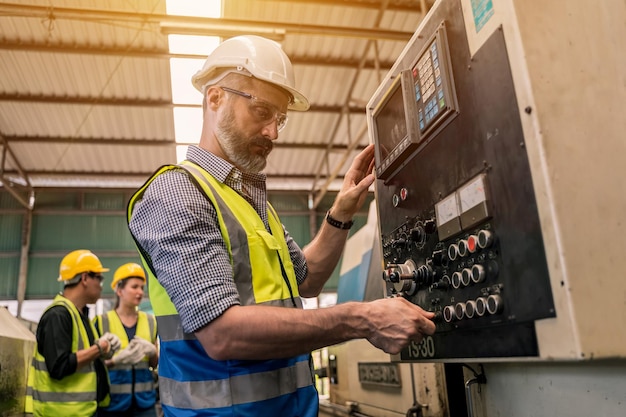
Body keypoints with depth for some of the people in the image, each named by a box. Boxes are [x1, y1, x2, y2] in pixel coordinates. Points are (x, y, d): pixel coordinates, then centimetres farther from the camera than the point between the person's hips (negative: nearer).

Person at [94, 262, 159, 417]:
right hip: (112, 401, -3)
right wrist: (117, 359, -18)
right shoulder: (101, 321, -4)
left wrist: (152, 352, -9)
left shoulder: (150, 321, 6)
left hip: (144, 399, 3)